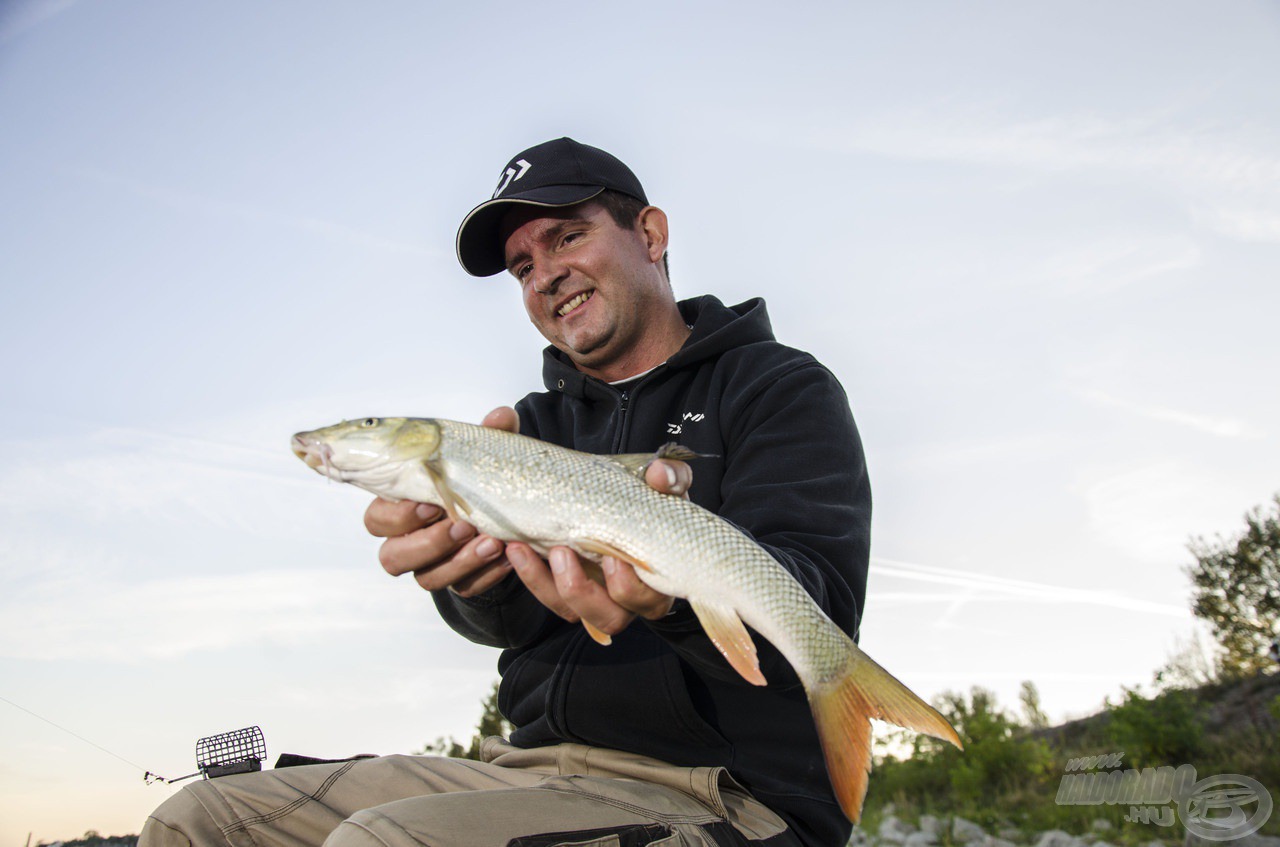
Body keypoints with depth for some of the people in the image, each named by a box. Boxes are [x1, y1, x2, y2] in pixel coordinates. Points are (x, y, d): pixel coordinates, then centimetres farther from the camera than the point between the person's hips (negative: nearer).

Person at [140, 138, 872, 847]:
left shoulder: (782, 388, 1)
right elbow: (511, 620, -1)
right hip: (537, 766, 6)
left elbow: (817, 609, -15)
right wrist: (467, 558, -25)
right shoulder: (541, 423, 17)